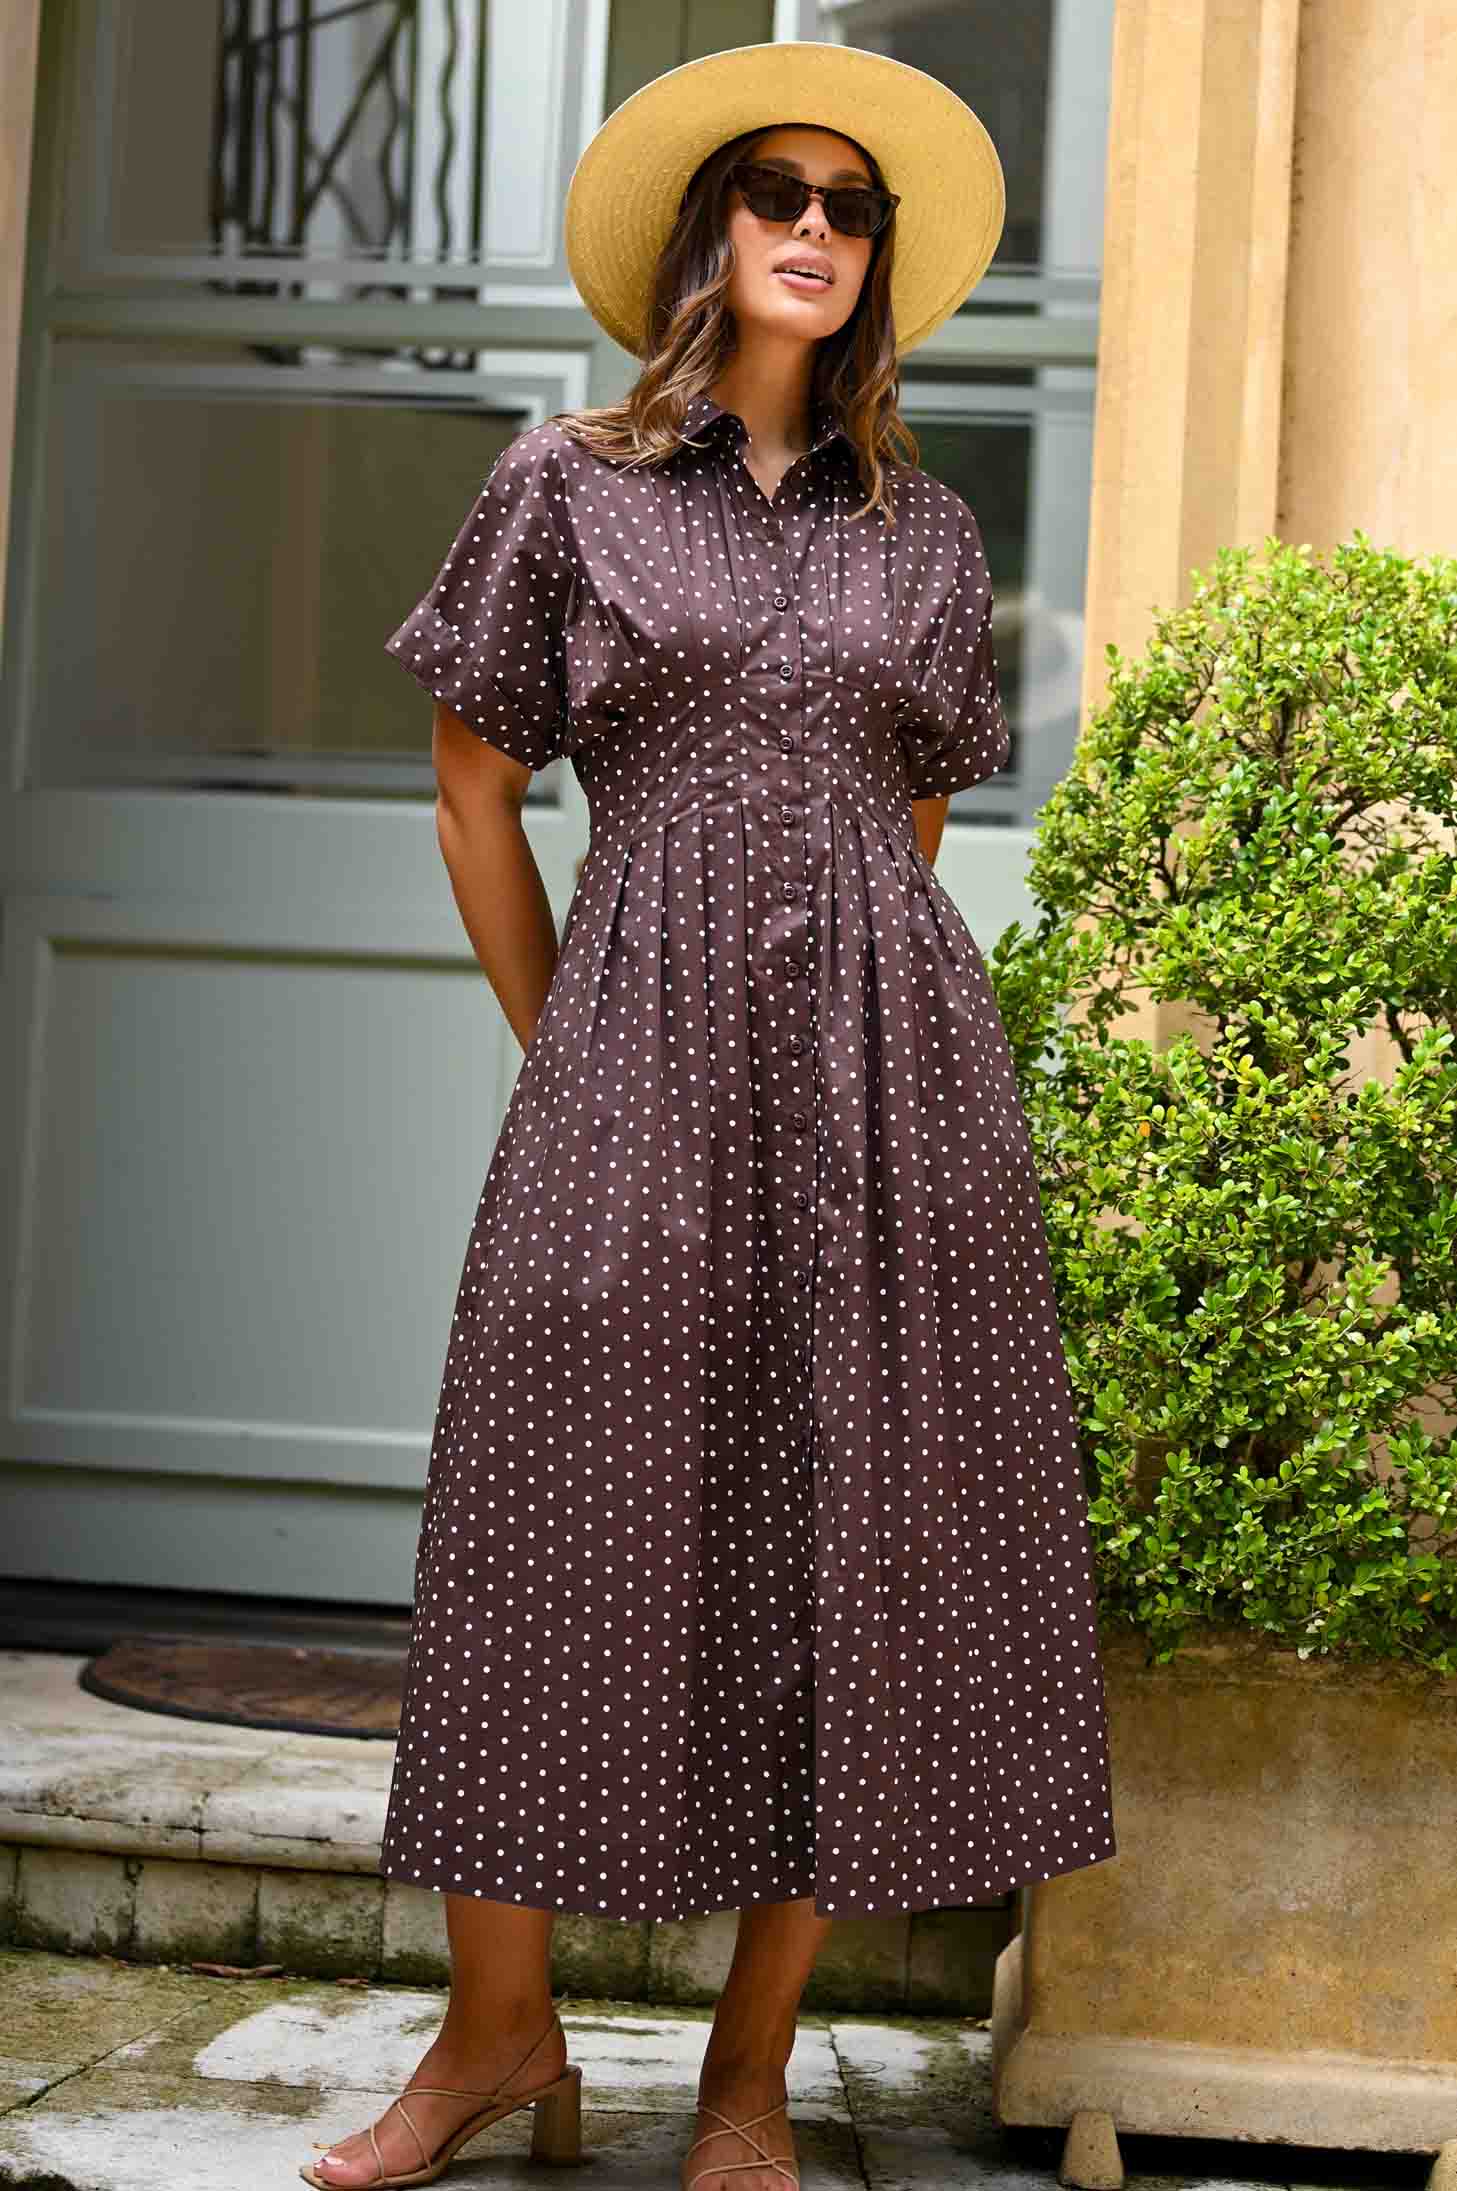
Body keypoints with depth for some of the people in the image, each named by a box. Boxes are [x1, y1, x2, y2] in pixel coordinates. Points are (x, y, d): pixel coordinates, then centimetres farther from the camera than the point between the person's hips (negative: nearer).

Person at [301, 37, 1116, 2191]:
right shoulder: (567, 482, 6)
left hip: (892, 1075, 2)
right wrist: (562, 1054, 8)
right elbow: (476, 792, 9)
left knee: (855, 1547, 1)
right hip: (637, 1067, -2)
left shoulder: (927, 530, 13)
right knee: (563, 1525, -2)